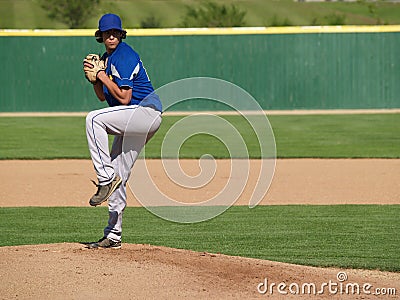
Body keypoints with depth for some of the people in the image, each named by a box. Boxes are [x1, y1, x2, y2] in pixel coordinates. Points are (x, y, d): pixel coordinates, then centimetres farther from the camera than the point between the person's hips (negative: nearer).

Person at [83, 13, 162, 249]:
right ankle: (113, 235, 16)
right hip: (134, 122, 10)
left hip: (146, 111, -10)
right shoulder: (107, 58, 17)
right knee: (119, 177, 10)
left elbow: (124, 98, -18)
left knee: (94, 119, -27)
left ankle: (106, 178, -25)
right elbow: (103, 96, 19)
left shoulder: (124, 56, -12)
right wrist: (93, 77, 3)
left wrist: (102, 75, -11)